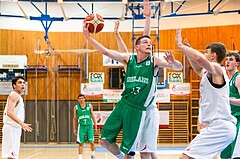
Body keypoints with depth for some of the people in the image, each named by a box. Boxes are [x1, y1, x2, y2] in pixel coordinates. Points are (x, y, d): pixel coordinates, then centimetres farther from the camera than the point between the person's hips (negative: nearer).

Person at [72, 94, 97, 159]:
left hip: (89, 126, 0)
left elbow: (93, 116, 8)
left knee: (91, 142, -3)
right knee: (80, 143, -1)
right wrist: (74, 129, 5)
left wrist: (95, 126, 5)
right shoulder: (76, 107, 2)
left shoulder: (89, 106, 3)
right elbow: (74, 118, 8)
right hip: (81, 126, 0)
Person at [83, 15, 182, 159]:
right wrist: (88, 37, -15)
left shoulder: (154, 62, -4)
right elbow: (106, 51, -6)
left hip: (138, 109, -3)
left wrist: (172, 62, -41)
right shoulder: (128, 59, 2)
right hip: (123, 104, 3)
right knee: (105, 140, 4)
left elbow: (179, 67, -17)